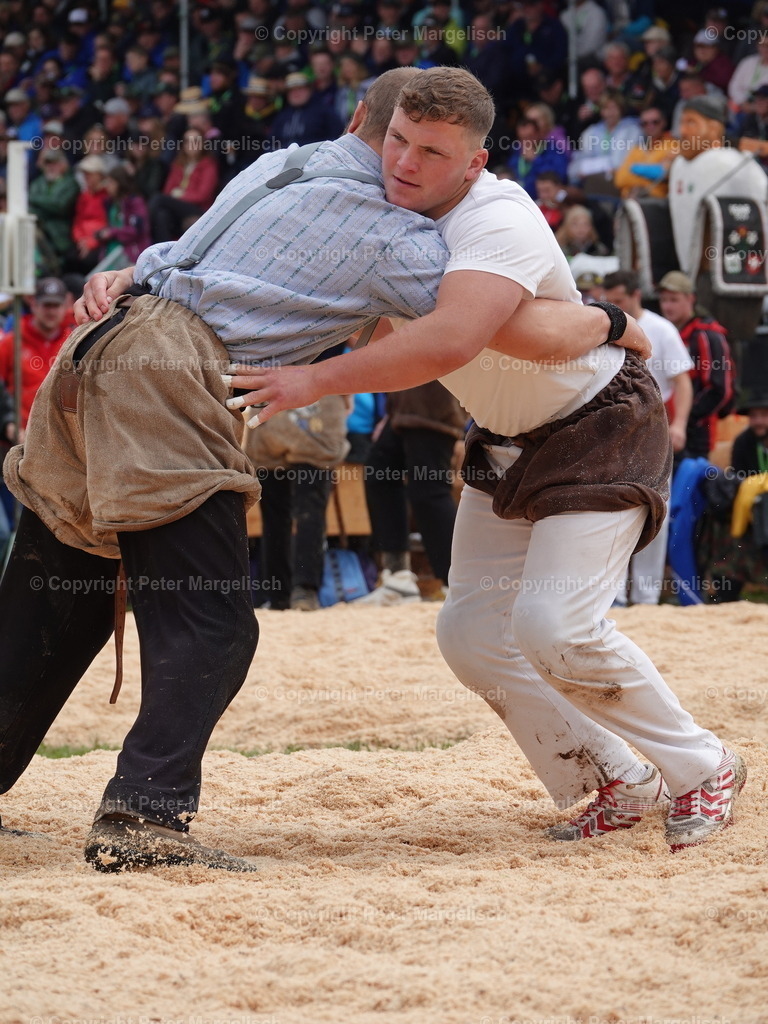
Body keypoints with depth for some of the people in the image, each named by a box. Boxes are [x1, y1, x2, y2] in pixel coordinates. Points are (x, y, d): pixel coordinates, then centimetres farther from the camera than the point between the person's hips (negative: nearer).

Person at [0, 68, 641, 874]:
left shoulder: (274, 164, 22)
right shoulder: (394, 236, 2)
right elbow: (515, 329, -2)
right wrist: (610, 324, 15)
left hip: (91, 354, 8)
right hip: (167, 366, -8)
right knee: (211, 622, -9)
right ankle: (144, 815, -20)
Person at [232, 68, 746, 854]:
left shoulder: (500, 225, -32)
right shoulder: (382, 213, -9)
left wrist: (315, 380, -52)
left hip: (602, 434, -8)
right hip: (504, 445, 8)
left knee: (553, 623, -21)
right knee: (471, 632, 0)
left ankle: (701, 769, 0)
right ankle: (618, 783, 16)